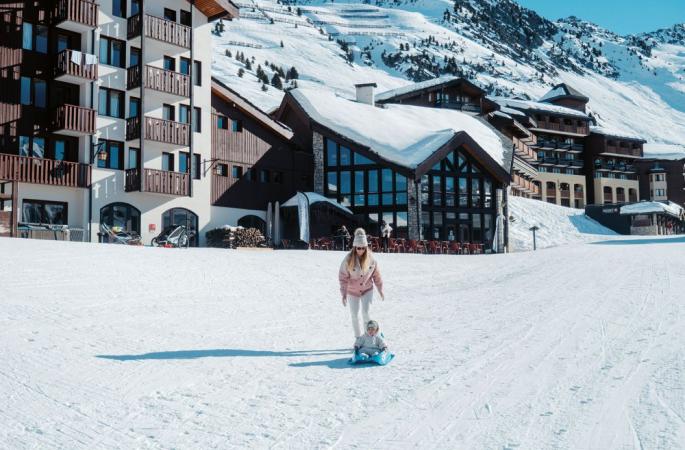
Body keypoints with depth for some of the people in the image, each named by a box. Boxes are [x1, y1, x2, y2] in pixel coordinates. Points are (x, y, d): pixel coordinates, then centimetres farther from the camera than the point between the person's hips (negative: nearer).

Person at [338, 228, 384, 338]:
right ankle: (358, 337, 27)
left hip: (367, 290, 0)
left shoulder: (370, 258, -12)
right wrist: (344, 294, -14)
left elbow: (376, 275, 1)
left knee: (366, 313, -13)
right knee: (355, 316, 10)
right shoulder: (348, 259, -18)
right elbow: (343, 277, -13)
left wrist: (380, 290, 7)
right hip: (353, 292, 0)